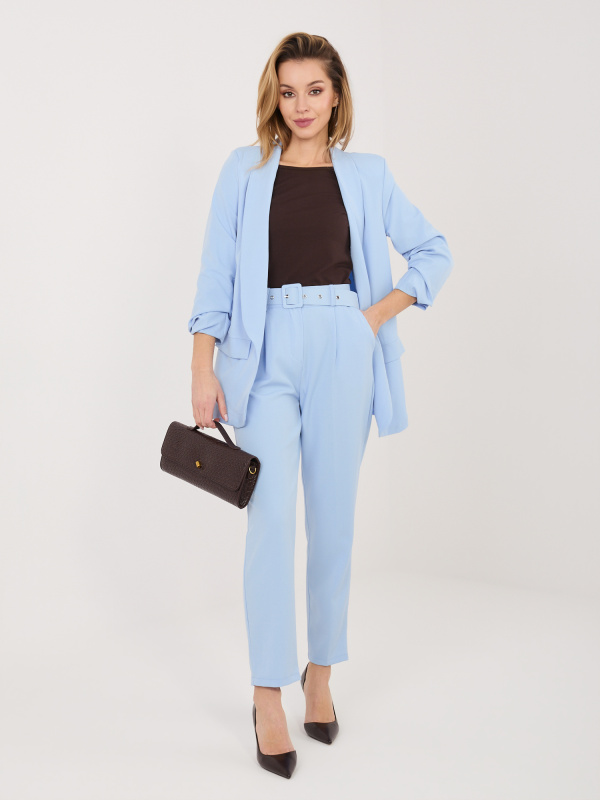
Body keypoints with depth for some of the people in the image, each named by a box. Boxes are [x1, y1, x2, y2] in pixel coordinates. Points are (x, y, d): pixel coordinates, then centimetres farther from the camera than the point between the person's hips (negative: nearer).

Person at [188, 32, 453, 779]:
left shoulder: (367, 175, 9)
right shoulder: (245, 169, 6)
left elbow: (433, 251, 15)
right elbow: (216, 275, 2)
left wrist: (380, 313, 2)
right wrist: (203, 368, -5)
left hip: (341, 353, 2)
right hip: (266, 355, -1)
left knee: (333, 520, 6)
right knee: (273, 518, -10)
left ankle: (321, 674, 23)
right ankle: (269, 698, -2)